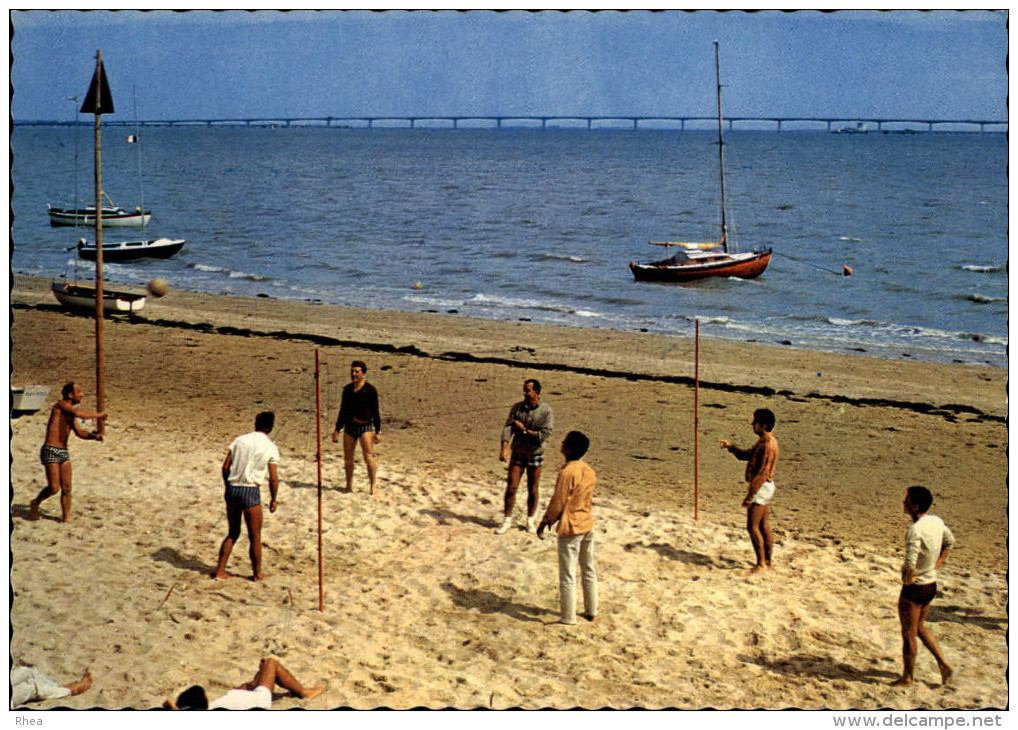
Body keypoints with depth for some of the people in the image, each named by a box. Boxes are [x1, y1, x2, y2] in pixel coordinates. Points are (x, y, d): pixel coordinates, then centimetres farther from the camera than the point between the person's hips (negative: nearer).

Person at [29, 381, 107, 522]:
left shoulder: (70, 412, 15)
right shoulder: (60, 405, -9)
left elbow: (79, 432, 11)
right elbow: (78, 413, -26)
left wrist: (93, 436, -7)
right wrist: (98, 415, -14)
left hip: (64, 452, 8)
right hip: (50, 451, -8)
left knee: (67, 488, 3)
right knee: (54, 488, -9)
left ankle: (66, 517, 11)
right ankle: (35, 503, 17)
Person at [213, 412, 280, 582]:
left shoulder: (239, 440, 7)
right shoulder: (271, 448, -4)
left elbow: (225, 467, 7)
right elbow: (273, 478, -6)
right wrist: (274, 499, 7)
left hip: (232, 489, 4)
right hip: (251, 491, -4)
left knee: (233, 533, 18)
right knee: (255, 536, 8)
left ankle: (220, 570, 18)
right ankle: (257, 573, 17)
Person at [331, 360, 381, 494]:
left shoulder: (370, 390, -3)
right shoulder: (347, 389, 11)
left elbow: (375, 412, -1)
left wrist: (378, 431, -5)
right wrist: (337, 430, 17)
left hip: (365, 426, -5)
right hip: (349, 427, 5)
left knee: (368, 456, -12)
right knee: (348, 458, 7)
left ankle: (373, 487, -4)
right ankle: (349, 486, 20)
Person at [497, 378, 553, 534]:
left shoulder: (546, 411, -10)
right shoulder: (517, 408, -1)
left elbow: (544, 435, -16)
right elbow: (507, 427, -10)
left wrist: (524, 429, -13)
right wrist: (504, 448, -23)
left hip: (535, 454, -2)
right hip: (518, 453, 2)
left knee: (532, 490, 8)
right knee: (511, 487, 0)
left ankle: (530, 521, 24)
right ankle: (507, 520, 12)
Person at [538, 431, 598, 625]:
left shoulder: (567, 472, -20)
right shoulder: (589, 471, 3)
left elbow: (557, 502, -16)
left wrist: (544, 522, -1)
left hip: (570, 529, -8)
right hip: (588, 525, 8)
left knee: (567, 575, 2)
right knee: (589, 571, 18)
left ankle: (568, 617, 8)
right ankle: (592, 611, 27)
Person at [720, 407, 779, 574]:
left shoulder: (768, 445, -19)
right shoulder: (762, 442, 14)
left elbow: (763, 473, -24)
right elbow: (746, 455, 21)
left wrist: (750, 495, -24)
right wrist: (731, 446, 3)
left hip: (761, 487, -10)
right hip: (765, 487, 10)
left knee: (752, 526, -9)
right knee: (764, 526, 13)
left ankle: (761, 563, -5)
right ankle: (767, 562, 18)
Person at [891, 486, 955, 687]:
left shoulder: (915, 530, -27)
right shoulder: (936, 521, 0)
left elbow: (910, 564, -36)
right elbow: (949, 542, 20)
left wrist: (908, 579, -17)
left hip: (914, 588, -8)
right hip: (931, 585, 8)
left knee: (908, 633, 7)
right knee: (920, 627, 25)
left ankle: (908, 677, 19)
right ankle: (944, 665, 24)